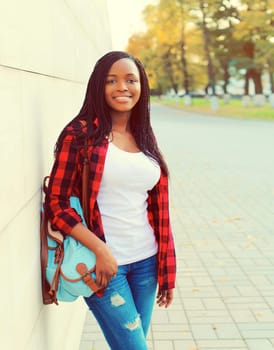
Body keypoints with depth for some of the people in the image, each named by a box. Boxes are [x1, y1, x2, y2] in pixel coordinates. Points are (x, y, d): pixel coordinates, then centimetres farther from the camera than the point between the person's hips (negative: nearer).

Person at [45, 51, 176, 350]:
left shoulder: (145, 138, 9)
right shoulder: (80, 134, -8)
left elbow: (158, 209, 11)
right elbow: (56, 203, -10)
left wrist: (166, 269, 11)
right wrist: (100, 250, -19)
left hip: (146, 261, 5)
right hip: (103, 262, -5)